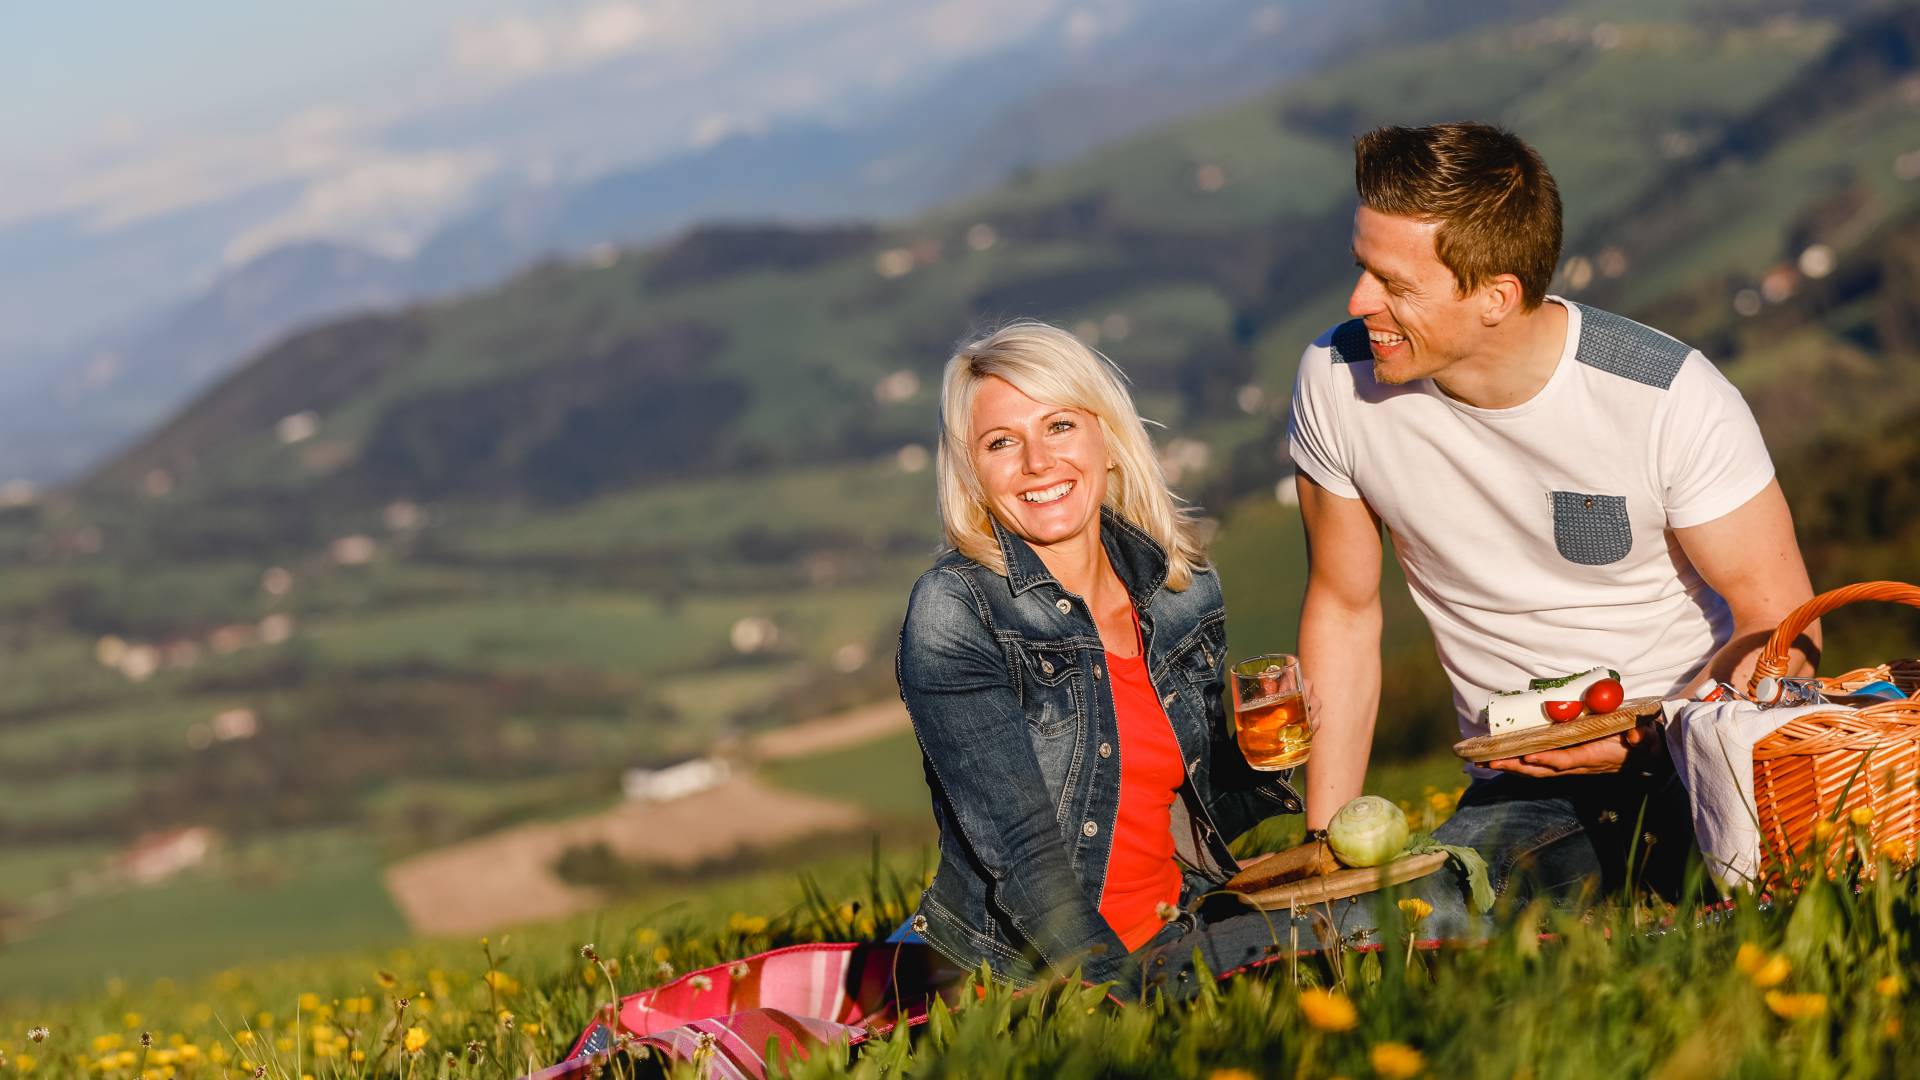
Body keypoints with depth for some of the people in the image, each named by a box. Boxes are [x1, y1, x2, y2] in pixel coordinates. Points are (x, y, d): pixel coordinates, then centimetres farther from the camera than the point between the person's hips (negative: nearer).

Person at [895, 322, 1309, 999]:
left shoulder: (1186, 592, 6)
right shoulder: (953, 613, -11)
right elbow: (1021, 849, -16)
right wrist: (1129, 990, -24)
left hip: (1178, 947, 6)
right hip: (1020, 973, -6)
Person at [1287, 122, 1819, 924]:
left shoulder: (1669, 399, -15)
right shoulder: (1338, 383, -6)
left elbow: (1779, 624, -7)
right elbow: (1344, 612, 6)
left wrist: (1642, 737, -25)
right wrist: (1328, 839, 1)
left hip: (1693, 757, -1)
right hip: (1520, 794, 2)